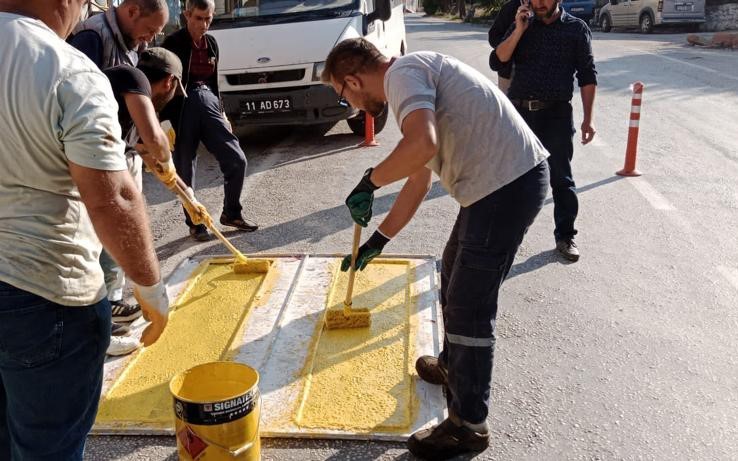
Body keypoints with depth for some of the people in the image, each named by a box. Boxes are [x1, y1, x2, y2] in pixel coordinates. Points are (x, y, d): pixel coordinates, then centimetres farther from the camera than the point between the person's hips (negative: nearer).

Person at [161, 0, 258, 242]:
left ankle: (231, 213, 16)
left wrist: (221, 113, 17)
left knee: (237, 160, -1)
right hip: (183, 107, -5)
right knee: (186, 169, 2)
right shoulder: (173, 43, -6)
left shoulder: (211, 43, 12)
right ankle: (195, 223, 15)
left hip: (208, 103, 5)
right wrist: (166, 121, -12)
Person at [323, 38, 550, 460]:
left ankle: (469, 425, 15)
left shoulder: (403, 72, -9)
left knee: (469, 306, -1)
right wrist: (378, 241, 28)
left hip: (508, 182, -10)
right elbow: (418, 181, 25)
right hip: (507, 178, 10)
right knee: (455, 273, 26)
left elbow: (421, 144, -31)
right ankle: (453, 365, 46)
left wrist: (370, 182, -14)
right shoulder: (413, 84, 22)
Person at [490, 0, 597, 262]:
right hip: (519, 111, 2)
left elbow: (587, 76, 2)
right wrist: (519, 30, -11)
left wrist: (588, 119, -3)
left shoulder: (576, 28, 3)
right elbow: (497, 62, -1)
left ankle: (565, 236, 16)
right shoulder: (522, 25, 10)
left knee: (561, 177, 4)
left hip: (557, 113, -2)